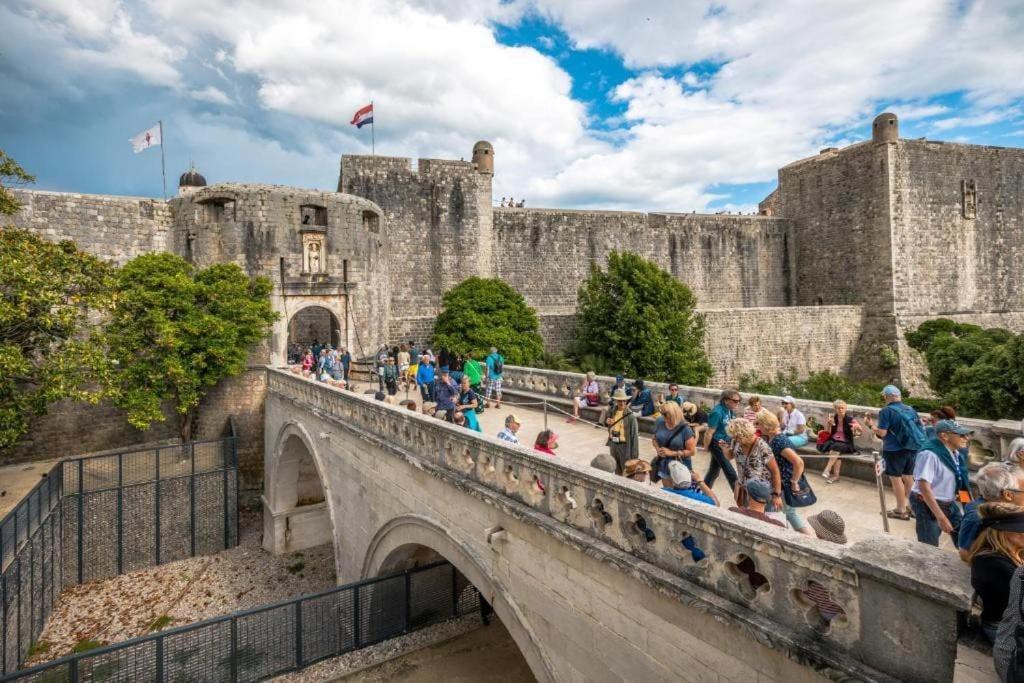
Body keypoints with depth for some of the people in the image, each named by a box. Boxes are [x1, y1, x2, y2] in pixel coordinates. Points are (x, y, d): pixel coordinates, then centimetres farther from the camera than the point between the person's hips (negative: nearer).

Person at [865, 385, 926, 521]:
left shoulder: (886, 411, -14)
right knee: (908, 477, 17)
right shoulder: (911, 409, 6)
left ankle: (901, 510, 8)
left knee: (896, 478, 2)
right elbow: (919, 428, 15)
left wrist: (870, 425, -1)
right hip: (912, 448, 7)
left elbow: (881, 433, -16)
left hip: (894, 450, -7)